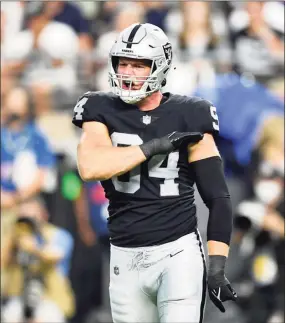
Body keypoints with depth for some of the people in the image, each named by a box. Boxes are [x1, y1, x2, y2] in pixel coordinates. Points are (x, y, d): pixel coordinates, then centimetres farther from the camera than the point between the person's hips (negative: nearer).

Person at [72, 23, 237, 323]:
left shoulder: (187, 117, -2)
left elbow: (218, 198, -1)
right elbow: (90, 167, -17)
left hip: (178, 254, -3)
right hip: (125, 260, 3)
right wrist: (155, 146, -17)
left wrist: (217, 266, -8)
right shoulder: (104, 112, 3)